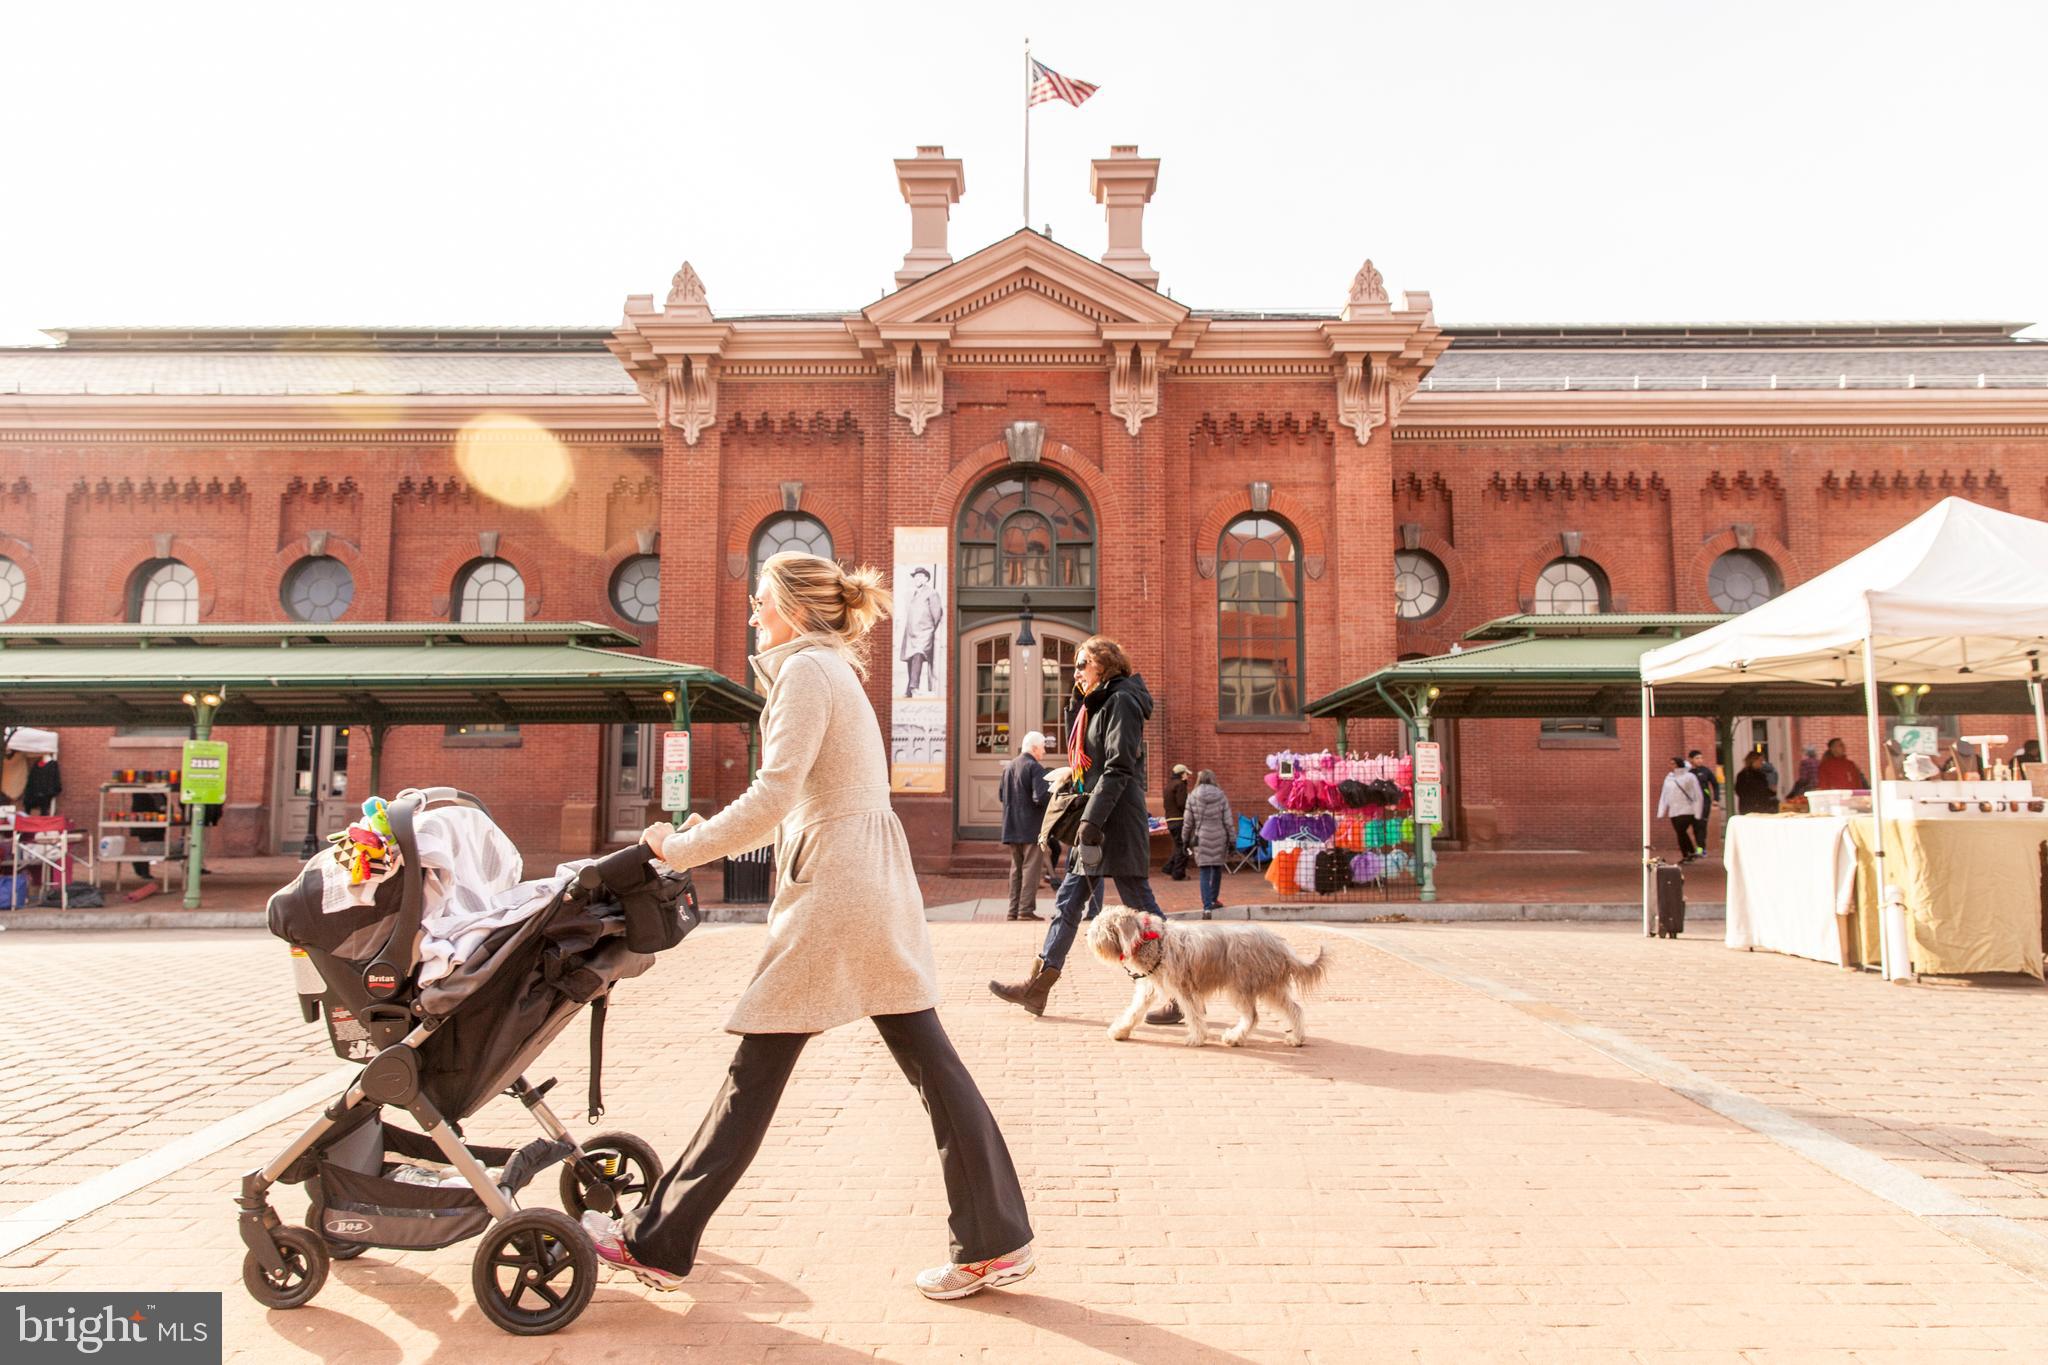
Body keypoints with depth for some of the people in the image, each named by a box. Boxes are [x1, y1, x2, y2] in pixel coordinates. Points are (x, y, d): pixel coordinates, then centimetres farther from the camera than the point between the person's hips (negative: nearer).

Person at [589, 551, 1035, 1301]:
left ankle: (657, 1244, 13)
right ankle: (997, 1242, 14)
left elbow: (774, 796, -17)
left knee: (759, 1065, -1)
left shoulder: (807, 669, -8)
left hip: (834, 887, -10)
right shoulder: (832, 670, 21)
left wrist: (682, 848, -7)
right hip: (875, 879, 10)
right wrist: (705, 834, 16)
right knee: (927, 1057, 8)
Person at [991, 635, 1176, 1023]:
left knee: (1140, 908, -6)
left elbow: (1119, 768, -19)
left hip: (1117, 822, -10)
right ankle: (1038, 986, 14)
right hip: (1101, 823, 10)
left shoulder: (1121, 701, -9)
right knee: (1069, 899, 9)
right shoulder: (1099, 705, 20)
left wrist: (1091, 821, -22)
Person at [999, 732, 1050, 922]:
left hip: (1012, 827, 7)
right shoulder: (1035, 767, -14)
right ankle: (1026, 909, -6)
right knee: (1031, 867, -3)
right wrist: (1055, 795, -6)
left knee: (1016, 868, 13)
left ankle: (1014, 909, 14)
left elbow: (1001, 793, 15)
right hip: (1032, 827, -7)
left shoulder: (1009, 767, 11)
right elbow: (1041, 797, -23)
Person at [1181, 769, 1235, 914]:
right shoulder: (1221, 796, 0)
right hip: (1219, 838, 1)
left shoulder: (1192, 797, -1)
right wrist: (1232, 841, 5)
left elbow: (1188, 822, 1)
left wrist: (1186, 840, 11)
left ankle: (1207, 904, -5)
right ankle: (1214, 900, 28)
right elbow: (1228, 821, 0)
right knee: (1217, 869, 18)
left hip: (1201, 838, -1)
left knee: (1204, 872, 0)